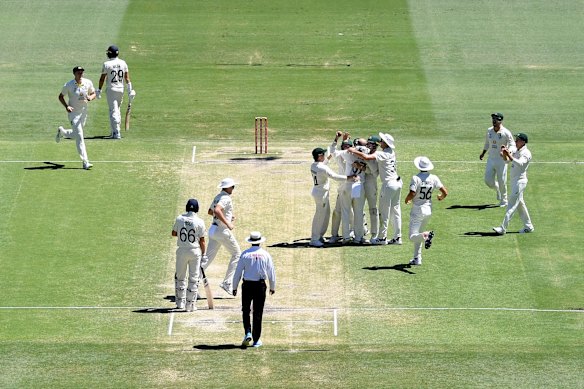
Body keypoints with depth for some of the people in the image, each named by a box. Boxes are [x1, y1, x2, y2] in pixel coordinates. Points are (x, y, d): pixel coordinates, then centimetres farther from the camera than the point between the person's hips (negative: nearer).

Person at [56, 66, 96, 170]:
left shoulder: (88, 83, -3)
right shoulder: (69, 85, -13)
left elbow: (93, 94, 9)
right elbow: (61, 96, -1)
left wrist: (90, 97, -15)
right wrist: (66, 106, -17)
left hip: (83, 112, 5)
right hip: (73, 112, -5)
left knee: (76, 134, 20)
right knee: (79, 136, -12)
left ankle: (62, 131, 52)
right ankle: (85, 162, -14)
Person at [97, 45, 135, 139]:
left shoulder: (107, 64, -10)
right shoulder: (123, 63, 3)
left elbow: (102, 78, -7)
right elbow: (127, 77, 3)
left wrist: (99, 90, 0)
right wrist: (130, 89, 7)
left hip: (111, 90, -5)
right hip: (121, 89, 5)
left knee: (113, 111, -5)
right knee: (117, 110, 19)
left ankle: (117, 133, -13)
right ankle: (115, 131, 25)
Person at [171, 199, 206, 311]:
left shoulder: (179, 218, -5)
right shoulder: (199, 222, -10)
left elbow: (174, 233, 8)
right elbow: (202, 241, -7)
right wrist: (203, 254, 4)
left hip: (181, 251, 2)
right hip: (195, 251, -2)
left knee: (180, 277, 17)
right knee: (193, 278, 6)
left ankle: (180, 302, 20)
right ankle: (190, 305, 6)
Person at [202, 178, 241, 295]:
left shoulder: (217, 197, 14)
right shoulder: (226, 198, -15)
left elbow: (210, 211, 28)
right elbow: (217, 210, -31)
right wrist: (228, 224, -27)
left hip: (213, 229, 8)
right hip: (222, 231, -8)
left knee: (208, 258, 6)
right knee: (236, 254, 8)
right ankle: (227, 283, 5)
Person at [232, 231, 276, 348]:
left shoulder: (245, 254, -4)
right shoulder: (265, 255, -1)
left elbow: (238, 272, -2)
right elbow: (271, 272, 4)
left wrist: (234, 287, 7)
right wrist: (272, 287, 18)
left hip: (247, 285, -1)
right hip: (260, 285, 1)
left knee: (246, 311, 14)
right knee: (258, 313, 6)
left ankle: (248, 332, -5)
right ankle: (256, 340, 8)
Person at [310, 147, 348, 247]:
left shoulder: (313, 166, 2)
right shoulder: (322, 168, -24)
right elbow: (335, 176, -25)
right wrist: (348, 178, -21)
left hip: (317, 192, 10)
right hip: (321, 193, -10)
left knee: (326, 214, 19)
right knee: (319, 216, -3)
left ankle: (319, 236, 27)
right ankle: (314, 239, 2)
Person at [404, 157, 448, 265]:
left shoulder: (416, 178, -15)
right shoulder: (434, 178, -2)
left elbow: (412, 194, -24)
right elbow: (445, 192, -4)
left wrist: (407, 199, -1)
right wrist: (441, 197, 19)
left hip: (417, 210, -5)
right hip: (428, 210, 5)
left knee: (413, 236, -7)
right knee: (417, 235, 21)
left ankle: (426, 235, -37)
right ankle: (417, 258, 19)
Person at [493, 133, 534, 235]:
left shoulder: (526, 153, -14)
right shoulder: (516, 152, 15)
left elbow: (520, 163, -30)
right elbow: (507, 160, 16)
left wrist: (509, 155, -38)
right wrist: (505, 154, -3)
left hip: (520, 180, -10)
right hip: (514, 180, 10)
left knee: (512, 204, -12)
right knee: (520, 204, 15)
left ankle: (503, 228, -15)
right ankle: (528, 226, 24)